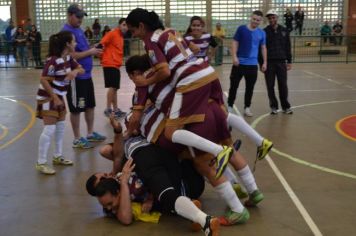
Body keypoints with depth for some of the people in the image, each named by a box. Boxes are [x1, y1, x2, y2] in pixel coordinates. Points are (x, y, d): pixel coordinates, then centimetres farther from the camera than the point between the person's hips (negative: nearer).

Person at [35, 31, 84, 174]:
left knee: (60, 127, 15)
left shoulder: (68, 58, 2)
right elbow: (44, 80, -26)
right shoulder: (54, 60, -24)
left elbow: (81, 69, 10)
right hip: (48, 97, -9)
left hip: (59, 96, 9)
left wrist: (75, 71, -14)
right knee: (49, 129, -11)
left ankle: (58, 157, 29)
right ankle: (41, 163, -4)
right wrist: (54, 98, -23)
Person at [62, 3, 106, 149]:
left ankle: (90, 133, 31)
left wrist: (93, 50, 4)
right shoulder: (66, 32, -17)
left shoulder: (78, 30, 13)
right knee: (76, 109, 2)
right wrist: (90, 52, -19)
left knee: (90, 105, 17)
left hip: (86, 75, 9)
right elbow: (71, 55, -24)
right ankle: (77, 139, 12)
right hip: (76, 77, -9)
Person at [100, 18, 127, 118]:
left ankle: (115, 109, 20)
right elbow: (101, 44, -16)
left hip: (116, 65, 9)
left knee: (114, 88, 13)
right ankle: (108, 109, -6)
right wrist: (103, 57, -12)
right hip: (110, 64, -9)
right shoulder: (112, 33, -10)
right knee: (112, 87, -11)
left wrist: (119, 60, 13)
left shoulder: (121, 36, 17)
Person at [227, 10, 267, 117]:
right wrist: (234, 57, -14)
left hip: (253, 64, 3)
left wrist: (264, 62, 6)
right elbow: (235, 43, -3)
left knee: (250, 87, 8)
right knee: (234, 85, 5)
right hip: (239, 63, -2)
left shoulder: (262, 33, 5)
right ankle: (229, 106, 17)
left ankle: (247, 108, 20)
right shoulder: (241, 29, -4)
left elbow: (263, 48, 11)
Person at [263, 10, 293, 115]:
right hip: (269, 62, -1)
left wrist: (289, 61, 6)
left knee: (283, 85, 3)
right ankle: (274, 107, 15)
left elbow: (288, 47, 10)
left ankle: (286, 106, 14)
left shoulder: (284, 31, 7)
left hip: (281, 62, 1)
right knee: (270, 86, 3)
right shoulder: (265, 32, 0)